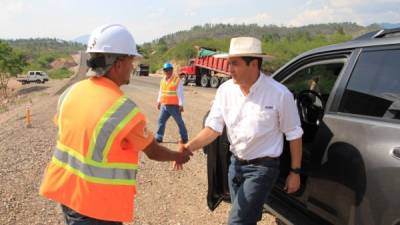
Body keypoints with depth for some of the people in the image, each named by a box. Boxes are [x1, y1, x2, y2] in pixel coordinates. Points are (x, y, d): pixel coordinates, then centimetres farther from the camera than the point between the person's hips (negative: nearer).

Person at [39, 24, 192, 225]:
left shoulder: (71, 92, -4)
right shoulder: (125, 110, -22)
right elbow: (154, 152, -7)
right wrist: (179, 156, 12)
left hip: (65, 191, 8)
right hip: (96, 205, -7)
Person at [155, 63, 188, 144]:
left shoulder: (177, 80, -11)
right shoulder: (162, 80, 10)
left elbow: (180, 93, -12)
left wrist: (181, 105, -15)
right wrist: (159, 102, 19)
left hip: (174, 106, -6)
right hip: (164, 105, 6)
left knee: (179, 122, 5)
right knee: (161, 121, 6)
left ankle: (184, 138, 16)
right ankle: (158, 138, 13)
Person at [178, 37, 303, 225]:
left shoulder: (279, 94, -17)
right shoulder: (225, 90, -6)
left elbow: (294, 134, -7)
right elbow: (213, 127, -5)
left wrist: (295, 172, -3)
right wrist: (189, 147, -22)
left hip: (262, 167, -5)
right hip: (235, 164, 5)